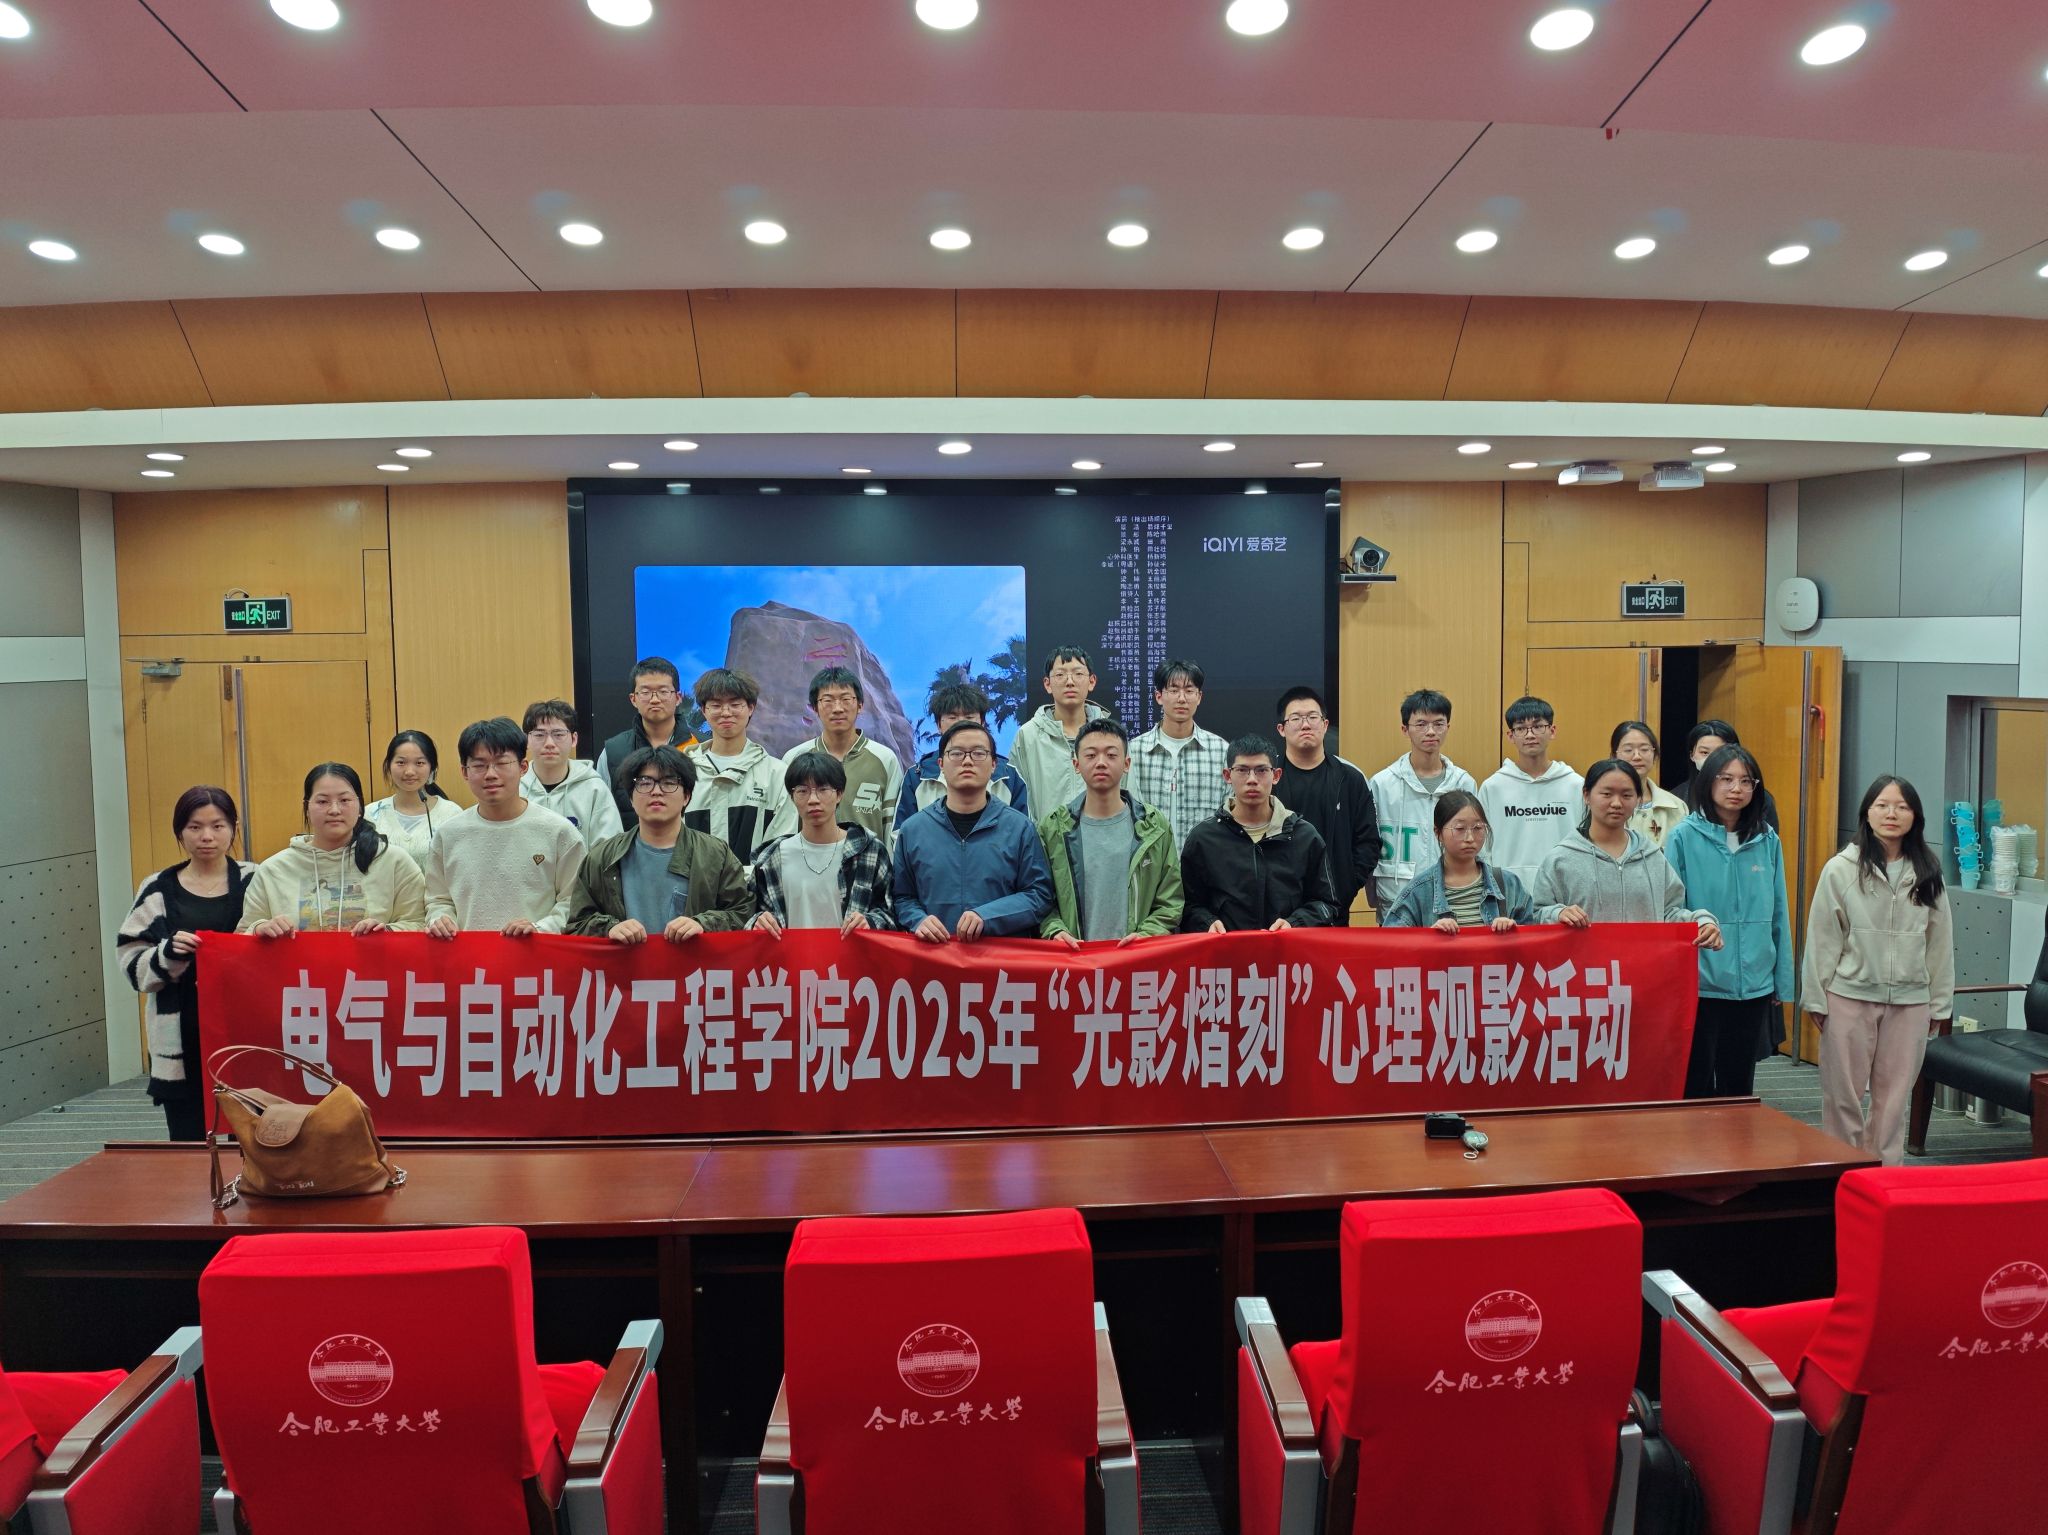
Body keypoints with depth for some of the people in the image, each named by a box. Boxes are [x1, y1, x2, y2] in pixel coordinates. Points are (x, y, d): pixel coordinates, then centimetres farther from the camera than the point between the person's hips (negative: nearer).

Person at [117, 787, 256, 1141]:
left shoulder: (254, 882, 3)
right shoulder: (157, 890, 5)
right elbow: (132, 964, 5)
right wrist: (168, 954, -13)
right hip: (181, 1042, 1)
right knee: (188, 1145, 5)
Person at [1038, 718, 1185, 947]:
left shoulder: (1155, 826, 5)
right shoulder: (1053, 829, 5)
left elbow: (1170, 901, 5)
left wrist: (1146, 934, -9)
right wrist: (1055, 930, -11)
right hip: (1073, 956, 0)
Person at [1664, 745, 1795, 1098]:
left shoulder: (1768, 841, 2)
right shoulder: (1684, 837, -8)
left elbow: (1779, 914, 6)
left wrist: (1783, 981, 7)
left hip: (1754, 985, 3)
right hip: (1700, 984, -3)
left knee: (1739, 1084, 16)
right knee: (1697, 1084, 7)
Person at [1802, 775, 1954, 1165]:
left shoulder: (1928, 875, 3)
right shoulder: (1841, 869, -6)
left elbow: (1941, 941, 7)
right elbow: (1822, 939, -4)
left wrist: (1939, 1002, 7)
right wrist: (1816, 999, -3)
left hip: (1910, 1001, 3)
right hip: (1850, 997, -2)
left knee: (1894, 1097, 10)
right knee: (1843, 1095, 6)